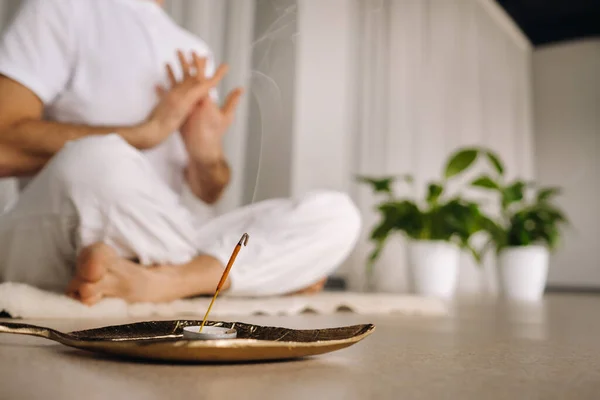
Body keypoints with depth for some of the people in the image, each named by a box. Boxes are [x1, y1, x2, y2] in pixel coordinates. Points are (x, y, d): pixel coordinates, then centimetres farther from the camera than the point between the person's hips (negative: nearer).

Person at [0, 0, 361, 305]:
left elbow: (207, 194, 13)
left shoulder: (196, 54, 18)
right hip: (58, 241, -4)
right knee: (98, 157, -38)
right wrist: (149, 131, -13)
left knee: (336, 214, -11)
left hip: (158, 246, 5)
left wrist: (209, 156, -10)